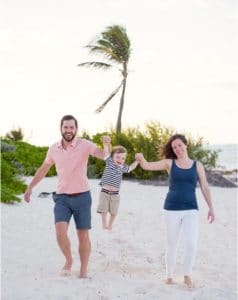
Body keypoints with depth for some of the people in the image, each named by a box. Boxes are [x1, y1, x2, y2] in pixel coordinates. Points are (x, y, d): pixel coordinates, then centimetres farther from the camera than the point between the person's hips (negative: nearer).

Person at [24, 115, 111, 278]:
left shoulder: (84, 144, -11)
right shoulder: (54, 149, 1)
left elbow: (103, 155, -27)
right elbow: (43, 169, 17)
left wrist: (107, 144, -49)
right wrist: (30, 188, 20)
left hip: (82, 197, -2)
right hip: (62, 198, 2)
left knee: (83, 236, 5)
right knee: (60, 232, -17)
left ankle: (83, 271, 22)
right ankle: (69, 260, 10)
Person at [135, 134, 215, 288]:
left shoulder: (197, 165, 5)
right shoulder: (169, 163, 1)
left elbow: (205, 187, 8)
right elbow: (147, 166, -7)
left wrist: (211, 208, 4)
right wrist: (141, 158, -30)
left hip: (191, 209, 0)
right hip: (172, 209, 0)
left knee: (192, 244, -8)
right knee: (172, 244, 8)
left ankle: (187, 275, 13)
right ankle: (169, 276, 24)